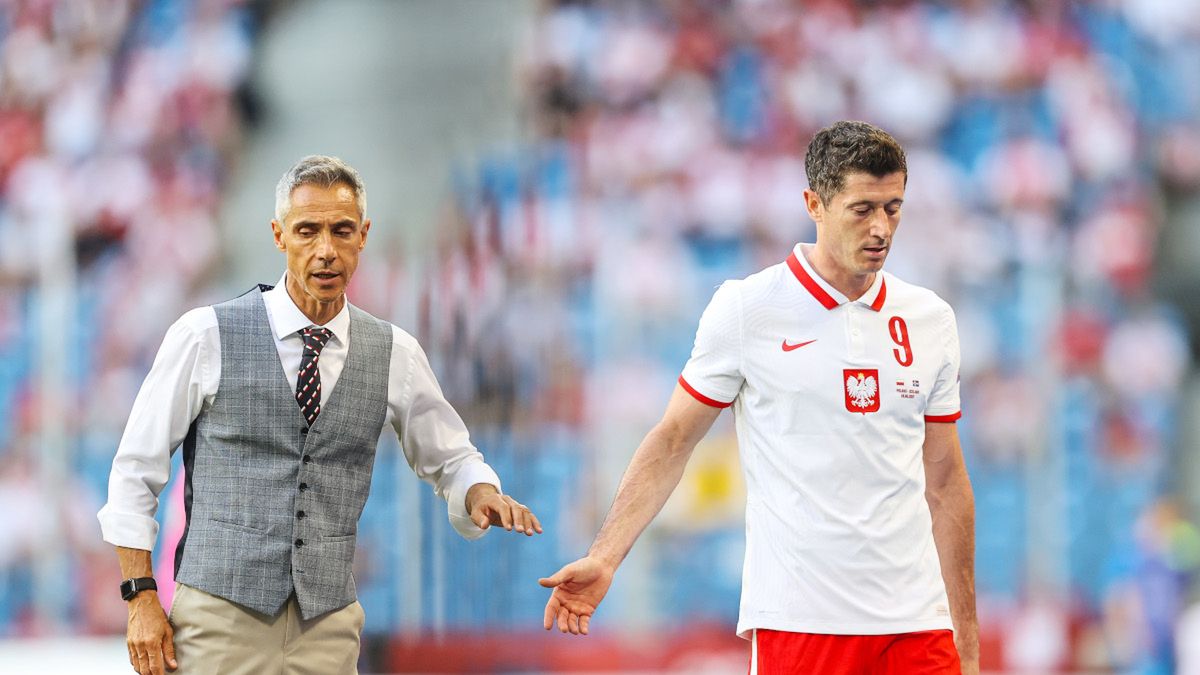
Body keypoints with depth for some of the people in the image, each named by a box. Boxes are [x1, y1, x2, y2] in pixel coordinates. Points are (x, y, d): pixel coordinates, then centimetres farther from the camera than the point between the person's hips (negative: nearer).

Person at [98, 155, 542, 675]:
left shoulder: (395, 355, 6)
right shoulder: (205, 338, -3)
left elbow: (450, 459, 19)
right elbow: (135, 470, 2)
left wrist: (482, 495, -5)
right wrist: (142, 600, -5)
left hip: (328, 630, 3)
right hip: (220, 618, -3)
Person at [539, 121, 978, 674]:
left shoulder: (931, 319, 10)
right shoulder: (743, 310, -1)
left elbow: (945, 482, 14)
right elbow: (673, 440, 3)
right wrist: (603, 559, -8)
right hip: (796, 622, -3)